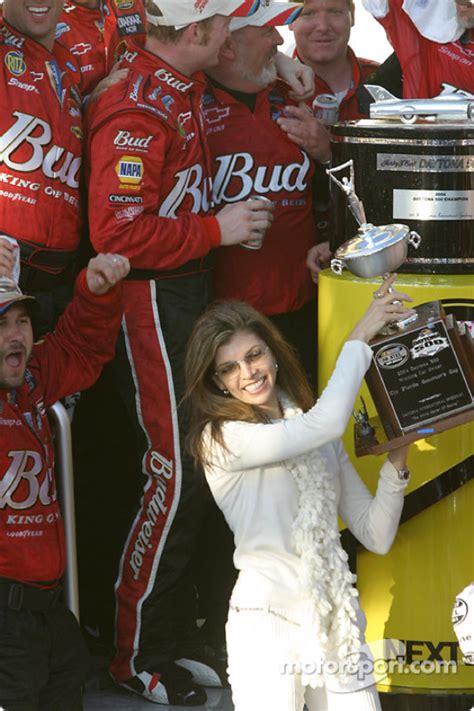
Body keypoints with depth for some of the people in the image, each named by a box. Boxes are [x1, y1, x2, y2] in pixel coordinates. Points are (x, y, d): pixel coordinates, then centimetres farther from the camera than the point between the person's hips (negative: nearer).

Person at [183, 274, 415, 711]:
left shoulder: (316, 435, 14)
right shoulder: (221, 438, -4)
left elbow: (376, 536, 13)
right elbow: (329, 423, -18)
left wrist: (396, 462, 0)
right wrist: (360, 339, -9)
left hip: (335, 619, 5)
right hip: (268, 619, -5)